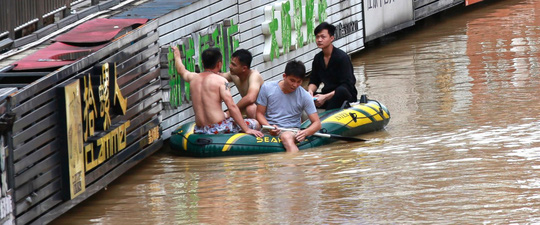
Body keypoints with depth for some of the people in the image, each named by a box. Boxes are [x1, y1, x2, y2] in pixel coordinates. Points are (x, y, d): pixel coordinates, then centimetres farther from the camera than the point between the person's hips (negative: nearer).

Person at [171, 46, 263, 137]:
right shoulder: (220, 81, -11)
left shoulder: (193, 78, 7)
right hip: (218, 129, -7)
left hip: (200, 130, 7)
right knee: (255, 124, 5)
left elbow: (181, 70, 31)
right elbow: (231, 106, -18)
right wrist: (247, 130, -17)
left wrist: (176, 53, 52)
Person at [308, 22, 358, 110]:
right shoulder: (318, 58, 8)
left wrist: (326, 97, -27)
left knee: (341, 90, -40)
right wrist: (310, 91, -12)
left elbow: (347, 85, -20)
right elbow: (313, 81, 13)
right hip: (327, 95, 6)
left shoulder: (342, 57, -13)